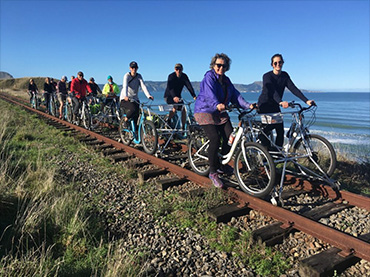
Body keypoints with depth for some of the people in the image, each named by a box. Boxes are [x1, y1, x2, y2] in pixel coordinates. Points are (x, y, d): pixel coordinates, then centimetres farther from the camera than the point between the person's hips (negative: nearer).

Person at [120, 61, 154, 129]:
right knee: (133, 109, -31)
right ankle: (125, 120, -6)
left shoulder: (139, 76, 2)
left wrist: (149, 96, -27)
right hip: (125, 99, -4)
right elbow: (125, 86, -25)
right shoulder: (127, 75, -9)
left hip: (135, 99, 4)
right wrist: (126, 96, -44)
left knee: (136, 116, -6)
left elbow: (143, 86, -10)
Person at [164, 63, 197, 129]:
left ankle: (183, 127, -1)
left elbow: (189, 86, -16)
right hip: (169, 96, -5)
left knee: (183, 109, -11)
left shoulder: (184, 76, -6)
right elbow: (170, 87, -33)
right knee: (175, 107, -29)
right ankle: (168, 122, -8)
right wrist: (174, 97, -51)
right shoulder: (171, 76, -19)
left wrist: (194, 96, -31)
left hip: (178, 96, 5)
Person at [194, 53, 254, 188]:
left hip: (220, 113, 7)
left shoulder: (226, 80, 13)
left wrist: (247, 105, -11)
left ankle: (222, 164, 13)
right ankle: (213, 172, -8)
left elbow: (235, 95, 4)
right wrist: (217, 105, -47)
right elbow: (209, 93, -27)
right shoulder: (209, 77, -10)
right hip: (205, 111, -7)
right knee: (215, 138, -20)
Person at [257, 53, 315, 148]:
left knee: (280, 131, -5)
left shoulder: (284, 76, 3)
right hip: (264, 106, -5)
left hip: (275, 107, 5)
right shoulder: (267, 76, -14)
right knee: (265, 131, -20)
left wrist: (306, 100, -21)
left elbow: (293, 89, -7)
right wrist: (281, 102, -49)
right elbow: (272, 91, -31)